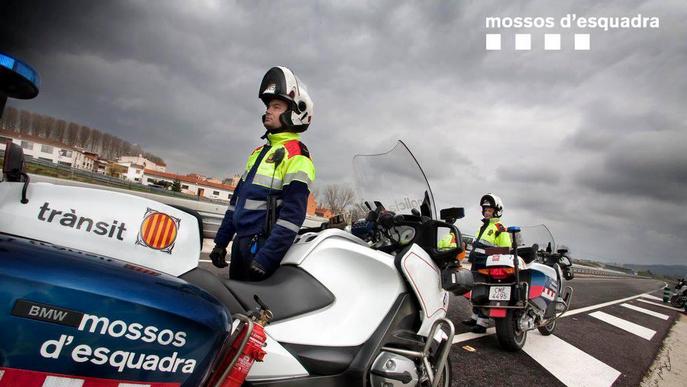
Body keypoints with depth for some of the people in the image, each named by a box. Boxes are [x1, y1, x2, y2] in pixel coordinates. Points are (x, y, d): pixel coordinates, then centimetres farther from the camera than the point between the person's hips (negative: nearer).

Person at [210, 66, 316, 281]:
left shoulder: (296, 155, -12)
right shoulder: (260, 151, 16)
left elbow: (292, 215, -20)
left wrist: (265, 259, -24)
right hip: (240, 242, 9)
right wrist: (221, 241, 17)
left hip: (265, 246, -8)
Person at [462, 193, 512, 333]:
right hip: (476, 265, 9)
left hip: (488, 267, -9)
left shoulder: (500, 229, -9)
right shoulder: (483, 227, 19)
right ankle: (475, 317, 28)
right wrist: (471, 258, 28)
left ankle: (482, 323, -4)